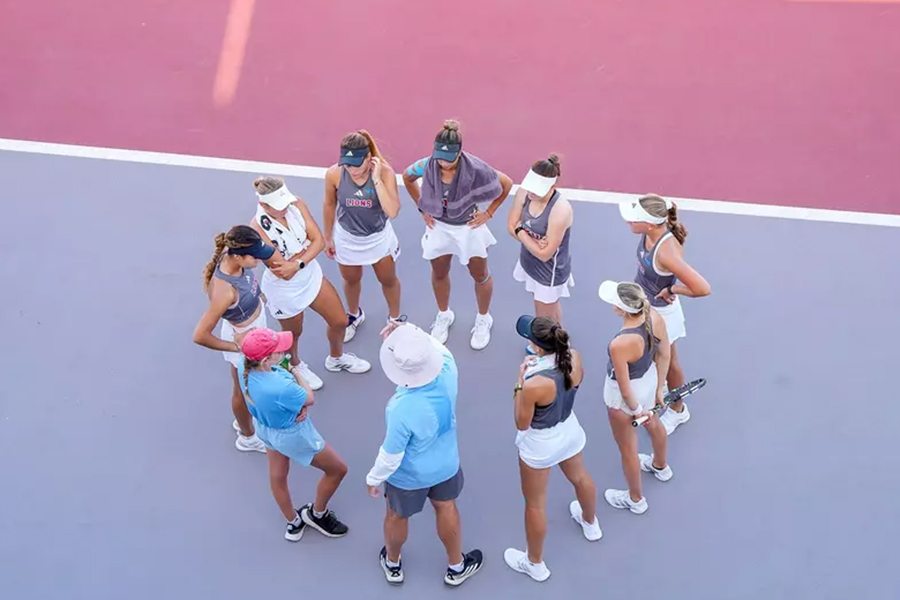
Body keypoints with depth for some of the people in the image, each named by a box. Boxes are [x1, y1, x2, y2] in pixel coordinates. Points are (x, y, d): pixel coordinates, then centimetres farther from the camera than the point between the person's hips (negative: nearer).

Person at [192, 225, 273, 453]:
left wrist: (257, 296, 10)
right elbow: (200, 336, -35)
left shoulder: (230, 256, -21)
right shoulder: (225, 291, -43)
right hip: (243, 339, -7)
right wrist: (234, 347, -21)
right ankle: (248, 438, 51)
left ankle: (244, 420, 62)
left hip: (257, 325, 7)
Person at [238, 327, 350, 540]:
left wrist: (301, 405, -21)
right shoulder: (280, 388, -45)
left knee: (277, 476, 29)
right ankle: (317, 514, 42)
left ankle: (293, 522, 55)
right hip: (292, 435, -7)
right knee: (337, 469, 18)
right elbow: (310, 398, -22)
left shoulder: (246, 368, -24)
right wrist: (296, 373, -8)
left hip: (266, 427, 7)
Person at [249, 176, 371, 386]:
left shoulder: (297, 205, -17)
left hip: (312, 276, 5)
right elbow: (284, 272, -30)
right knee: (293, 333, 22)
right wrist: (307, 246, -20)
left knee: (340, 321, 19)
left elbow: (319, 241, -17)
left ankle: (336, 358, 52)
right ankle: (294, 366, 58)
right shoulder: (258, 230, -32)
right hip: (284, 290, -5)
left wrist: (298, 263, -32)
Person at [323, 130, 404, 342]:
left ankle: (394, 319, 50)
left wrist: (377, 179, -41)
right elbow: (329, 205, -6)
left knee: (388, 280, 22)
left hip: (379, 238, -1)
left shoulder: (385, 172, -30)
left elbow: (392, 212, -38)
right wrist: (328, 238, 4)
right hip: (347, 239, 1)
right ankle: (354, 315, 57)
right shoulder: (334, 175, -25)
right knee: (351, 281, 26)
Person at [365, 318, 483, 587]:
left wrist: (373, 478, -7)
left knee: (397, 516, 27)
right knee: (446, 508, 31)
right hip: (445, 465, 4)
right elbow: (438, 347, -6)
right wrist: (408, 331, -21)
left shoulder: (403, 410, -43)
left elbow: (391, 455, -26)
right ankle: (456, 567, 53)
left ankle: (392, 564, 56)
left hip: (408, 476, -4)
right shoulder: (448, 373, -31)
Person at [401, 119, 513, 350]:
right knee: (439, 273, 20)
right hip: (439, 227, 2)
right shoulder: (426, 166, -22)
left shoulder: (475, 169, -30)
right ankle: (444, 316, 46)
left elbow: (507, 184, -13)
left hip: (469, 227, -2)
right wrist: (422, 208, -1)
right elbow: (407, 178, 1)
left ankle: (484, 320, 40)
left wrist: (489, 213, -11)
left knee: (480, 275, 16)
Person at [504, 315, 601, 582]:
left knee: (535, 503, 18)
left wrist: (520, 383, -18)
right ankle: (590, 523, 65)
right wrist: (543, 359, 4)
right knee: (579, 477, 35)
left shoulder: (533, 385, -39)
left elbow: (521, 423, -21)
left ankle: (535, 564, 40)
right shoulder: (575, 358, -22)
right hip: (569, 432, 6)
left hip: (540, 445, -6)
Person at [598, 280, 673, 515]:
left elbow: (625, 390, -28)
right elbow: (665, 355, -6)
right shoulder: (655, 317, -23)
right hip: (649, 378, 7)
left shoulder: (619, 345, -42)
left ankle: (636, 499, 48)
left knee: (628, 449, 21)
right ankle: (661, 466, 68)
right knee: (653, 423, 37)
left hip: (625, 395, -7)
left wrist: (636, 410, -7)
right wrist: (659, 389, 8)